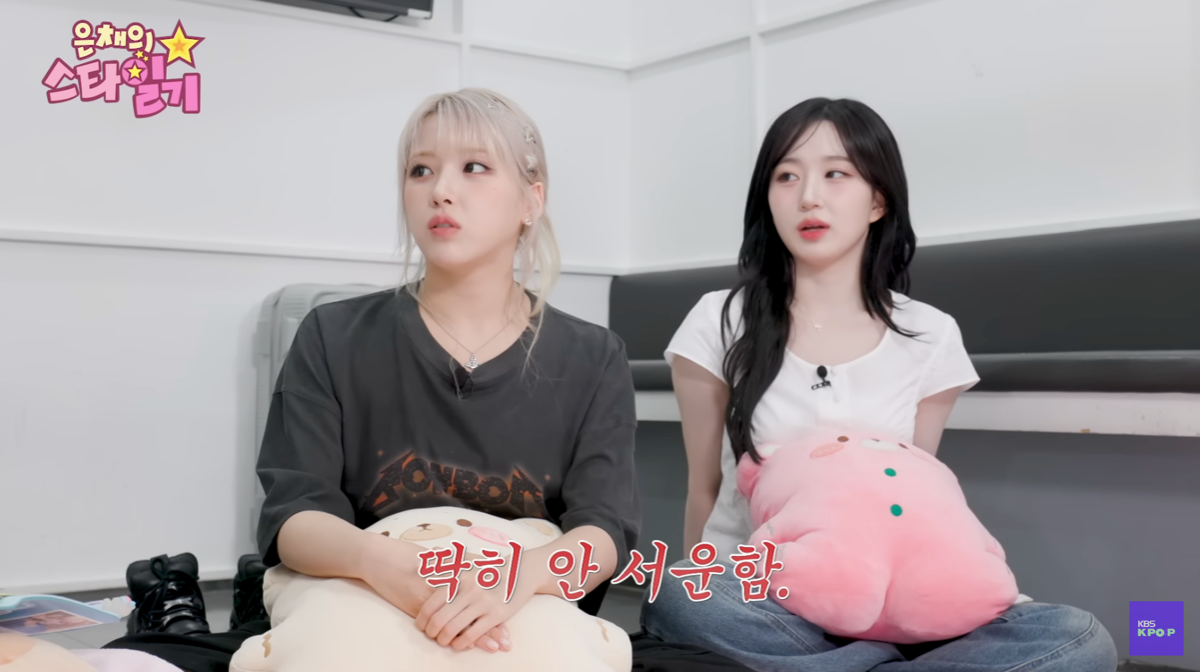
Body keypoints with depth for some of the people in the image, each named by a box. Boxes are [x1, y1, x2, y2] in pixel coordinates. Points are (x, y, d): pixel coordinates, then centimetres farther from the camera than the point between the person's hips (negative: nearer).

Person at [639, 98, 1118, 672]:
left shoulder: (930, 338, 4)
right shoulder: (720, 324, -1)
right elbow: (704, 490, 6)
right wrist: (707, 601, 6)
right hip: (751, 597, -1)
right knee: (673, 603, -38)